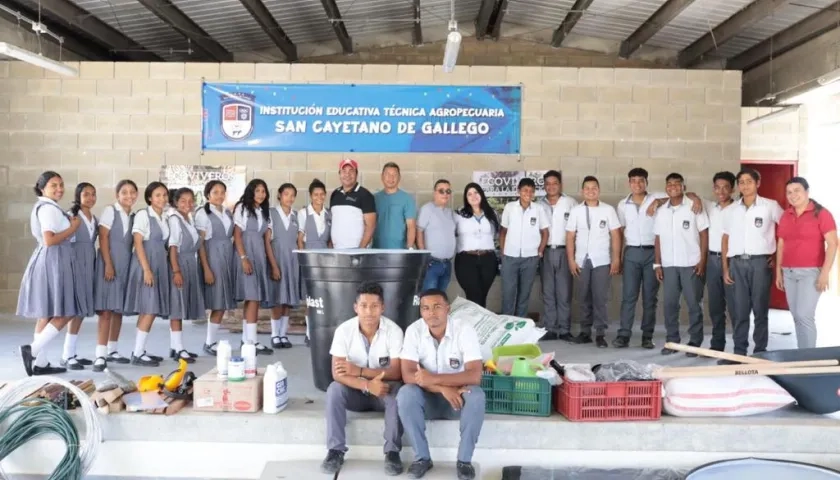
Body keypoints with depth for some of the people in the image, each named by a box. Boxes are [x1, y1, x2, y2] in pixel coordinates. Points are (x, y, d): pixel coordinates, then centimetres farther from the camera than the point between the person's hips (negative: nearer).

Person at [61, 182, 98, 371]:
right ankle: (66, 356, -4)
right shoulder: (71, 215, -4)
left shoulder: (95, 219, 16)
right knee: (76, 311, -9)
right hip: (75, 265, -7)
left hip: (89, 266, 7)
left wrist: (100, 266, 8)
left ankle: (71, 353, 12)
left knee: (82, 311, 6)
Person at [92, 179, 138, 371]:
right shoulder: (110, 211, -3)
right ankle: (100, 355, -11)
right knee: (106, 310, -10)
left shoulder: (134, 216, 13)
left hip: (126, 264, 6)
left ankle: (112, 350, 19)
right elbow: (103, 238, -9)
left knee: (119, 309, 10)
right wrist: (108, 264, -16)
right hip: (109, 263, -6)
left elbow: (132, 242, 13)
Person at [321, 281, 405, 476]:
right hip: (355, 391, 1)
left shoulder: (394, 331, -16)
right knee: (334, 389, -29)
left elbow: (396, 373, -20)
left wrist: (359, 371, -29)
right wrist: (367, 385, -37)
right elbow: (338, 374, -21)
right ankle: (336, 450, -19)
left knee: (397, 392, -33)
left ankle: (392, 451, -20)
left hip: (383, 391, -1)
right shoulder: (344, 331, -15)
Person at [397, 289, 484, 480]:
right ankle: (422, 457, -14)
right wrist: (443, 389, -31)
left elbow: (475, 375, -25)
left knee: (476, 396, -32)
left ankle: (464, 459, -16)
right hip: (427, 397, 1)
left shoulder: (465, 330, -17)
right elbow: (408, 375, -19)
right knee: (405, 394, -29)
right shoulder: (414, 331, -13)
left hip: (458, 396, -1)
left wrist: (434, 379, -33)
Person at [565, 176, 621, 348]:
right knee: (584, 298, 6)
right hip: (582, 261, 2)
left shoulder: (608, 210, 3)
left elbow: (615, 236, 2)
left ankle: (600, 334, 2)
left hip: (602, 261, -2)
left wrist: (616, 259, -5)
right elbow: (570, 237, 5)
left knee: (600, 298, -2)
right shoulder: (576, 211, 6)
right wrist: (571, 260, -2)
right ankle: (585, 332, 14)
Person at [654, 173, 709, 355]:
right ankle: (672, 341, 13)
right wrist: (657, 264, 6)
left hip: (691, 264, -3)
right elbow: (658, 239, 11)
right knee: (670, 304, 5)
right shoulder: (661, 211, 9)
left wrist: (702, 260, -9)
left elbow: (704, 234, -2)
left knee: (694, 304, 2)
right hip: (669, 265, 4)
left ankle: (695, 342, 9)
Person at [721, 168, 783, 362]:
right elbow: (725, 239, 13)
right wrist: (725, 268, 8)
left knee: (760, 309, 2)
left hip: (760, 262, -3)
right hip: (737, 263, 3)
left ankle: (760, 352, 9)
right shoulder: (732, 210, 11)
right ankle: (739, 352, 10)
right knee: (739, 310, 4)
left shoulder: (770, 206, 0)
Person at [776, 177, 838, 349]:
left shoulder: (821, 213, -7)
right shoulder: (786, 216, 11)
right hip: (789, 273, 6)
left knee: (805, 315, -11)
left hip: (811, 272, -6)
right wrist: (778, 271, 12)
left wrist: (825, 272, -16)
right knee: (797, 316, 8)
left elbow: (832, 243, -11)